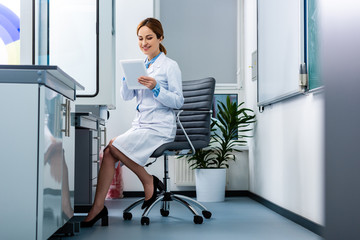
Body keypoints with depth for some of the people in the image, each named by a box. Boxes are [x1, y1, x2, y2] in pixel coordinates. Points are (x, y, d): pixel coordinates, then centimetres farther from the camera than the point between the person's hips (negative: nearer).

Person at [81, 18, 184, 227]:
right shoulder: (141, 66, 18)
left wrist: (155, 88, -21)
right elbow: (126, 96, 10)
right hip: (141, 124, 6)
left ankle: (149, 181, -4)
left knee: (115, 146, -22)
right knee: (109, 152, -17)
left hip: (160, 127, -6)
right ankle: (98, 208, -19)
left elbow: (178, 101, -8)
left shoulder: (170, 66, -2)